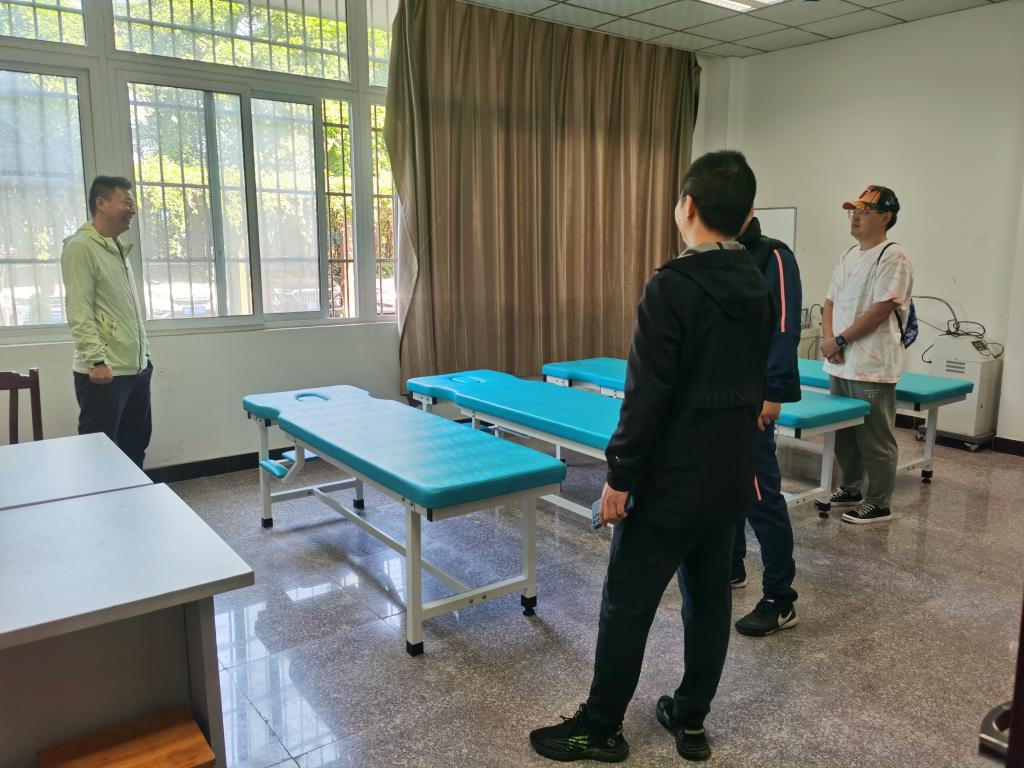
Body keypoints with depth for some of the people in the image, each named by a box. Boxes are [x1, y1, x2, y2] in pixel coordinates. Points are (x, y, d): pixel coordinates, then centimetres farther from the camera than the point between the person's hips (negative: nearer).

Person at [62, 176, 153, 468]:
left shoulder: (119, 249, 17)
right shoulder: (80, 247, -9)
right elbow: (79, 312, -16)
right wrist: (96, 360, -22)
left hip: (137, 368, 9)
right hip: (104, 371, -9)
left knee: (135, 447, 15)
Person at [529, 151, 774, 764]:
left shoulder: (672, 287, -20)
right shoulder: (757, 287, 4)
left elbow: (647, 397, -21)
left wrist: (619, 477, -14)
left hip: (672, 481, -8)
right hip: (732, 477, 8)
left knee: (628, 604, 6)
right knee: (711, 597, 17)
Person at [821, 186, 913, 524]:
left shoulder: (893, 256, -11)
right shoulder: (849, 256, 15)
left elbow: (880, 311, -18)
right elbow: (831, 301, 15)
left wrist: (841, 340, -12)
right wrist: (828, 339, -2)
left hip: (871, 368, -8)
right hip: (840, 365, 9)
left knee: (875, 439, 0)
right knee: (844, 433, 17)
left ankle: (878, 504, 11)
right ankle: (851, 489, 32)